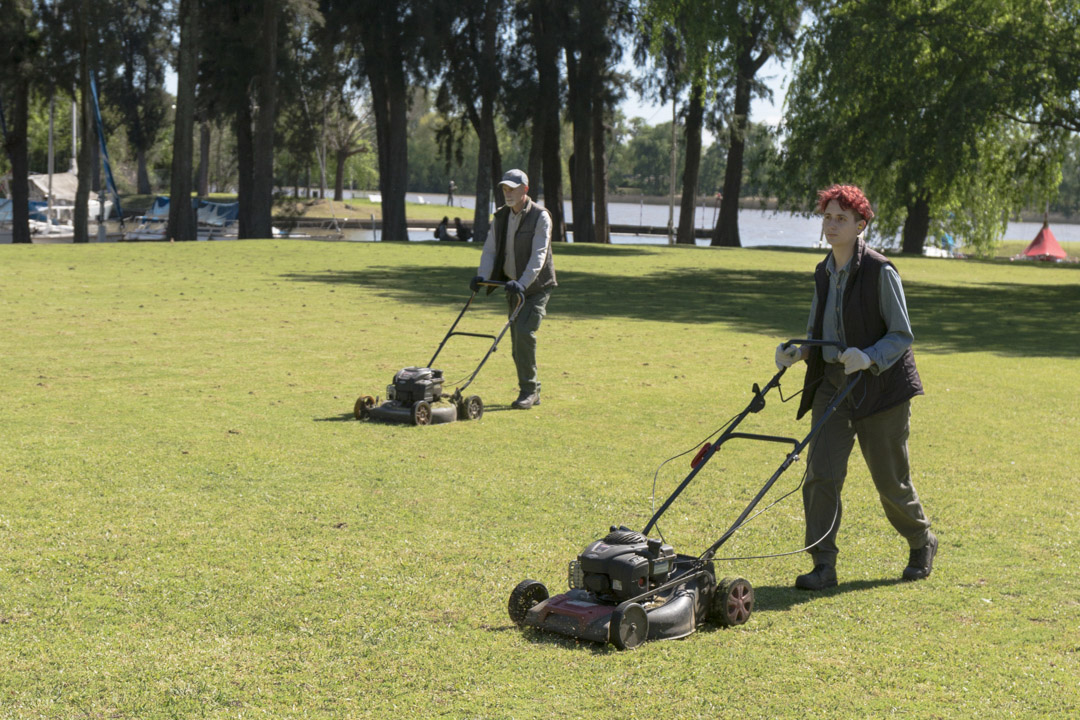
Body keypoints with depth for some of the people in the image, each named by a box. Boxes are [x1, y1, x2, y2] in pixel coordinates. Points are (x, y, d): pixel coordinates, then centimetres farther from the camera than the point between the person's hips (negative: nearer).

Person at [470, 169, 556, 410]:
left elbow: (538, 255, -22)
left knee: (524, 331, -20)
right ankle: (532, 392, 17)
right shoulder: (500, 217, 7)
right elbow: (490, 250, 1)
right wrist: (482, 276, -18)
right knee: (518, 340, 6)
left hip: (536, 287, -6)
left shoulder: (540, 217, -12)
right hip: (513, 287, 6)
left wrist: (523, 283, -34)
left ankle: (528, 390, -12)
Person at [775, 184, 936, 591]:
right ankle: (823, 566, -3)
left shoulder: (880, 272, -12)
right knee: (821, 473, -9)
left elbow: (902, 336, -12)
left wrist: (868, 358, -30)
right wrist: (797, 353, -3)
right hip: (832, 384, 5)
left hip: (880, 386, -5)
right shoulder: (823, 273, 7)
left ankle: (922, 543, 33)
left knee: (890, 481, 6)